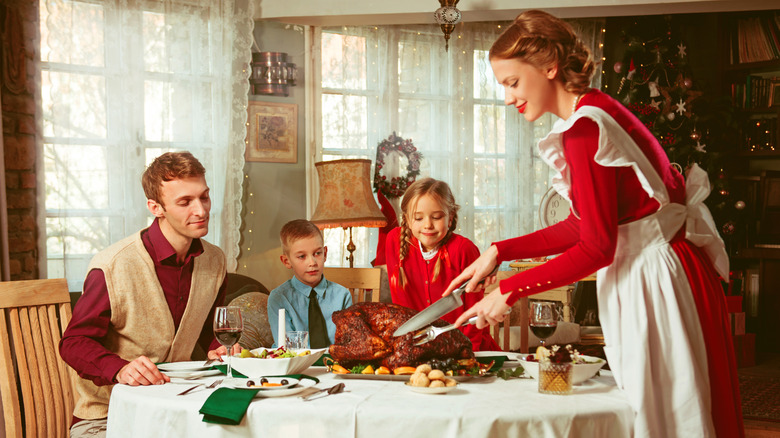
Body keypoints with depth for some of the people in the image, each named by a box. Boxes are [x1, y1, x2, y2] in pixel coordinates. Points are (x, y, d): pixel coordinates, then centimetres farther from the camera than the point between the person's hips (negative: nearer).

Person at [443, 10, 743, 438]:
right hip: (643, 272, 10)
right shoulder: (595, 111, 10)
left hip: (658, 280, -10)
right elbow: (581, 227, 12)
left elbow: (596, 248, -20)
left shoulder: (585, 128, -21)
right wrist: (499, 251, 9)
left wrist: (509, 291, -14)